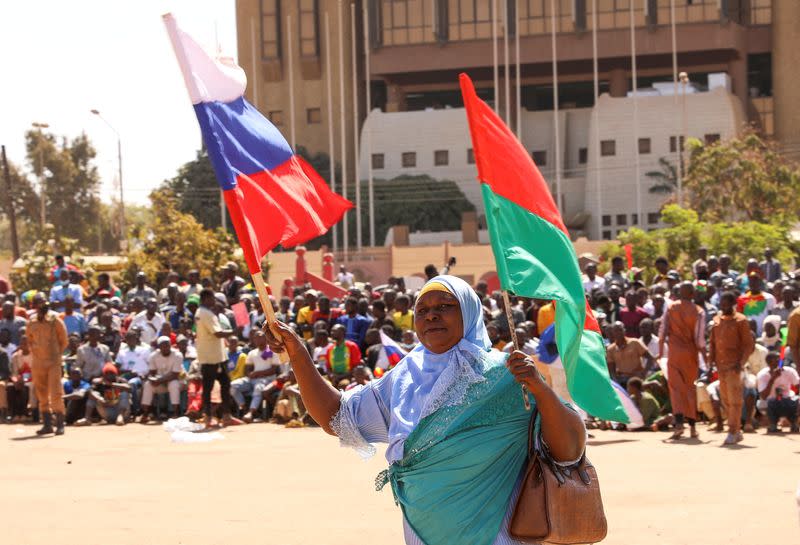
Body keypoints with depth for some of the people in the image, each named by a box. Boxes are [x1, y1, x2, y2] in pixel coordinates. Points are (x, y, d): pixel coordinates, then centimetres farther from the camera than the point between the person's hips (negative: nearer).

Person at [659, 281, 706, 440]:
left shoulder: (671, 308, 1)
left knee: (676, 386, 0)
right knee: (690, 387, 12)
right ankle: (692, 425, 14)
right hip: (690, 353, 0)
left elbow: (663, 330, -1)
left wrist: (661, 350, 7)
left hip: (674, 351, 0)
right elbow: (700, 337, -7)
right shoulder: (697, 312, -4)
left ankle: (679, 421, -20)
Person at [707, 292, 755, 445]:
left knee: (734, 399, -8)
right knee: (725, 399, 10)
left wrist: (741, 362, -16)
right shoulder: (717, 319, 12)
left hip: (734, 365, -7)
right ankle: (738, 431, 20)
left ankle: (733, 433, -7)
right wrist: (711, 359, 7)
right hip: (720, 365, 7)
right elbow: (712, 341, 18)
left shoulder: (740, 320, -5)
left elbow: (749, 345, -6)